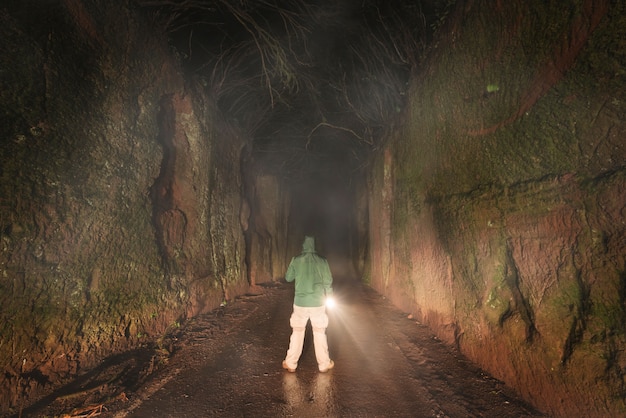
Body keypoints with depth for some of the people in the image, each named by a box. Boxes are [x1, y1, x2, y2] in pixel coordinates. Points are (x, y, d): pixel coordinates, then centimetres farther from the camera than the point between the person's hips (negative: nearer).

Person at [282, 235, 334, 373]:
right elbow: (328, 281, -2)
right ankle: (324, 364, 22)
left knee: (297, 332, 14)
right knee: (320, 333, 13)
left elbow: (288, 278, 6)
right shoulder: (322, 261, -5)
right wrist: (328, 295, 13)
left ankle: (291, 364, 21)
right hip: (318, 302, 0)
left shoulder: (296, 260, -6)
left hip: (300, 302, 0)